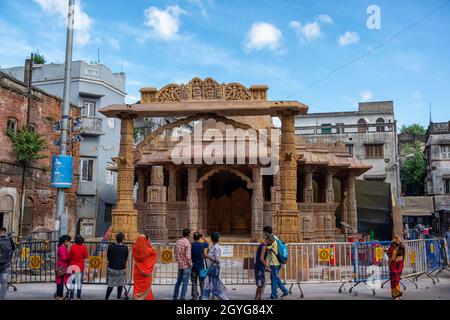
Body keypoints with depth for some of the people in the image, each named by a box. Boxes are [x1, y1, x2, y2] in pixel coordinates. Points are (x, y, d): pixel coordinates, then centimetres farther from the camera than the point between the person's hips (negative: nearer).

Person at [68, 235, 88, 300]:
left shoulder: (72, 247, -9)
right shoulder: (83, 247, -8)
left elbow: (69, 256, -3)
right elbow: (86, 256, -1)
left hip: (72, 266, 0)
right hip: (80, 266, 0)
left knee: (72, 282, 5)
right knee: (79, 282, 7)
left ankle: (71, 297, 4)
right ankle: (78, 297, 10)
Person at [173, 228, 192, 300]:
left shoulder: (178, 242, 3)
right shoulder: (187, 243, -18)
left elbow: (176, 253, 9)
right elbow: (188, 256, -21)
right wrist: (190, 264, -8)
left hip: (180, 265, 7)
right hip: (186, 265, -7)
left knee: (178, 281, 19)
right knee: (185, 282, 1)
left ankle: (175, 296, 26)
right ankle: (182, 298, 3)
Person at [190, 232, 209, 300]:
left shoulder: (191, 245, -6)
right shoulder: (202, 245, -7)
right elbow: (208, 243, 14)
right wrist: (203, 237, 19)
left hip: (193, 266, 1)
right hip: (201, 266, 0)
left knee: (194, 282, 7)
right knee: (201, 281, 10)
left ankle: (195, 296, 6)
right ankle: (202, 295, 14)